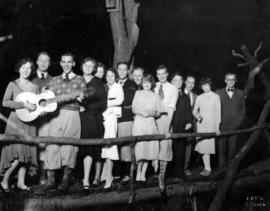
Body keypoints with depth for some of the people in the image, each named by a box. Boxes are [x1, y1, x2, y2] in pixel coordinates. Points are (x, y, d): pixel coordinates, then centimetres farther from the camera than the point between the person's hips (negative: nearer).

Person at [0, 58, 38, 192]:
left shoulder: (34, 87, 12)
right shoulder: (13, 85, 0)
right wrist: (24, 105, -19)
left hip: (29, 123, 5)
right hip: (16, 122, -4)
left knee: (27, 153, 4)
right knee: (18, 154, -14)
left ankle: (21, 183, 14)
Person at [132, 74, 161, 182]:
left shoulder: (156, 96, 14)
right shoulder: (138, 93, 11)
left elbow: (158, 113, 11)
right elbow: (134, 109, 4)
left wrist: (152, 113, -7)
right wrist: (142, 112, -12)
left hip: (151, 124, 2)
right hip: (139, 123, -2)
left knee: (149, 149, -1)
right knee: (140, 148, -12)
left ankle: (143, 174, 7)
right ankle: (138, 172, -1)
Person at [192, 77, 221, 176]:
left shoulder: (216, 97, 4)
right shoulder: (199, 98, 11)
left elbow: (218, 112, 3)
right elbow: (194, 110, 14)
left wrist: (217, 126, -2)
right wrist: (197, 115, -9)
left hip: (211, 125, -2)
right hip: (201, 125, 3)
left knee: (208, 146, -9)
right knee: (202, 146, -3)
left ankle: (207, 168, -2)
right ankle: (207, 168, 3)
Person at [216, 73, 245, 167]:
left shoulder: (240, 93, 13)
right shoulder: (218, 93, 9)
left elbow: (242, 110, 13)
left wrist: (237, 122, 2)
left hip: (234, 127, 1)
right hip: (222, 126, -1)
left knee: (232, 148, -2)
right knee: (221, 148, -3)